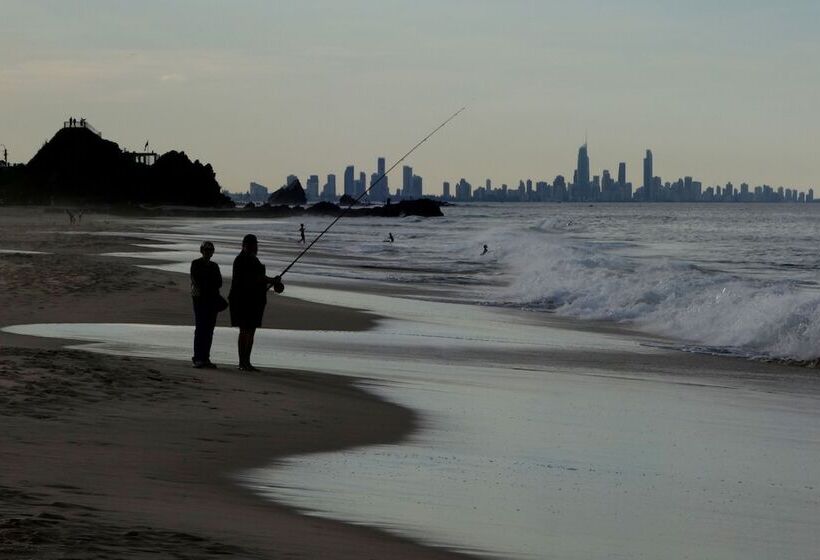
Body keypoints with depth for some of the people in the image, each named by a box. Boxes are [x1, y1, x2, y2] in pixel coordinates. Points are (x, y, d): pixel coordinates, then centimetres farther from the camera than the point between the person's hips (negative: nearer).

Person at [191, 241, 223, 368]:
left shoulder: (214, 266, 16)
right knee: (200, 328, -10)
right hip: (200, 299, -5)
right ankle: (198, 358, -12)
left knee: (209, 330, 3)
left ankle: (205, 358, 5)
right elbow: (194, 280, -8)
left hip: (213, 300, 5)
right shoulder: (196, 264, 2)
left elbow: (219, 283, 9)